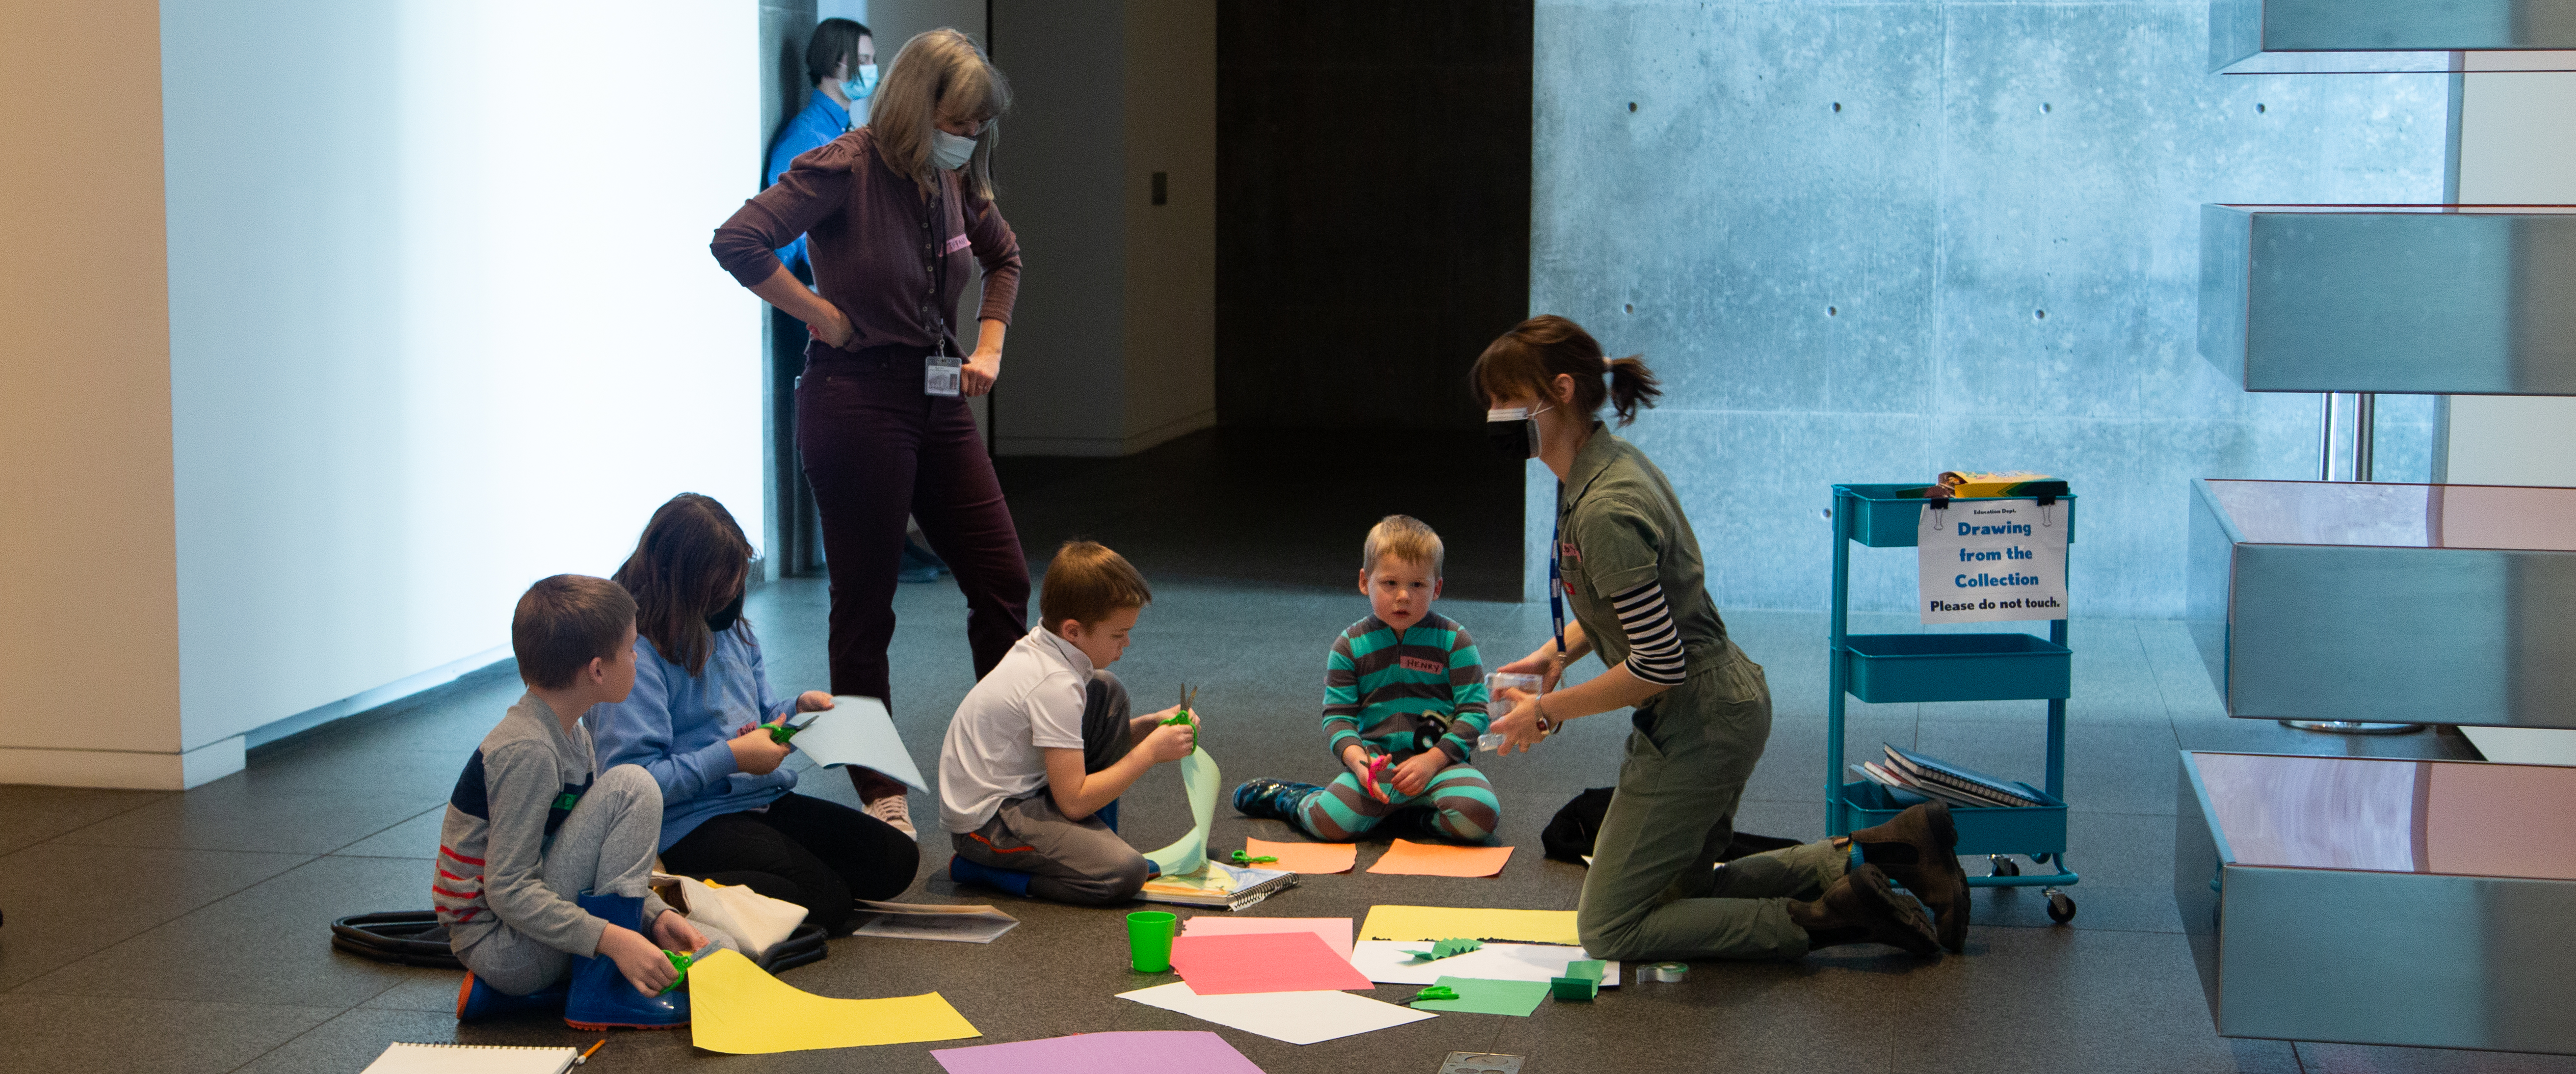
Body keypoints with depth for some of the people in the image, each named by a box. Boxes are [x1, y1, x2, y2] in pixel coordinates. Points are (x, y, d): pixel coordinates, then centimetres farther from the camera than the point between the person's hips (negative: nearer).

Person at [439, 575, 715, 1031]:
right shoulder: (528, 751, -22)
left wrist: (656, 916, -2)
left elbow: (589, 857, 14)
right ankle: (603, 992, -14)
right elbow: (508, 890, -25)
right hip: (498, 942, -10)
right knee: (630, 786, -19)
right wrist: (613, 939, -29)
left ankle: (502, 993, 6)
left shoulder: (570, 735, 9)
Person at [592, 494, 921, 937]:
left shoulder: (732, 627, 14)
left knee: (896, 859, -7)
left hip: (765, 800, 10)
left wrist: (798, 708, 4)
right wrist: (732, 757, -20)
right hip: (691, 820, -10)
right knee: (825, 900, -26)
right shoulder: (637, 652, -15)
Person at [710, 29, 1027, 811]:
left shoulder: (953, 182, 7)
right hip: (857, 400, -7)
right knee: (865, 601, 2)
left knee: (1003, 580, 7)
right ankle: (879, 791, 14)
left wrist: (989, 347, 13)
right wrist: (828, 318, -16)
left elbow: (1004, 256, 26)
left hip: (935, 396, 7)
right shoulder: (843, 170, -15)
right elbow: (738, 243, -24)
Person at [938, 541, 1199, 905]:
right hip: (984, 822, -10)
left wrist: (1151, 725, 5)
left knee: (1107, 692, 11)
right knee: (1126, 874, -27)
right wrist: (1150, 752, -15)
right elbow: (1075, 802, -23)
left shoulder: (1042, 649, 5)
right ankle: (981, 870, -9)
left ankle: (1099, 844, 13)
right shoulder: (1055, 685, -25)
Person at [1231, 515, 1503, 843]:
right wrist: (1357, 760, -17)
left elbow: (1474, 711, -2)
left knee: (1480, 817, -31)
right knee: (1330, 823, -23)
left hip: (1440, 761, -1)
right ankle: (1285, 797, 14)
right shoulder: (1350, 646, 5)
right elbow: (1338, 716, 4)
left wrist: (1432, 760, -14)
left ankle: (1412, 817, 1)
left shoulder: (1453, 640, 1)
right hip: (1378, 764, 1)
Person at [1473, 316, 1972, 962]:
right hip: (1726, 701, 10)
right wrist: (1560, 649, 7)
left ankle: (1828, 919, -4)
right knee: (1680, 892, 24)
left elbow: (1659, 665, -25)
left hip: (1698, 726, -10)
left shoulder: (1605, 512, -27)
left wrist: (1546, 711, -15)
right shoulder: (1613, 461, 4)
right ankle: (1890, 849, 18)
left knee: (1608, 931, -1)